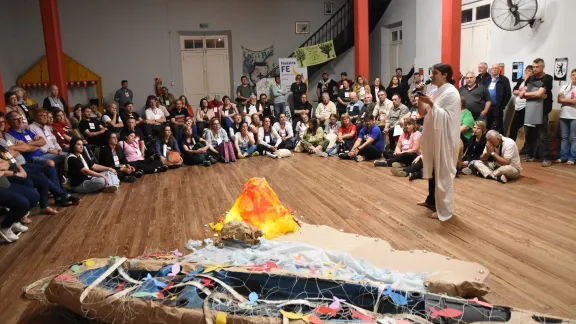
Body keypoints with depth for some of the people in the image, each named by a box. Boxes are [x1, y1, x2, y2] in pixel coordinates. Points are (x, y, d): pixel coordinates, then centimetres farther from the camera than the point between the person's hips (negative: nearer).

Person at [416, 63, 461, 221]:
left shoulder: (451, 93, -14)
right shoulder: (436, 92, 11)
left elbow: (446, 117, -20)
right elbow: (423, 113, 11)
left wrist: (431, 104, -24)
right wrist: (421, 99, -5)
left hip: (444, 138, -8)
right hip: (433, 136, 8)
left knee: (443, 173, -2)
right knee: (432, 171, 17)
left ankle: (444, 209, 7)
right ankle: (431, 200, 32)